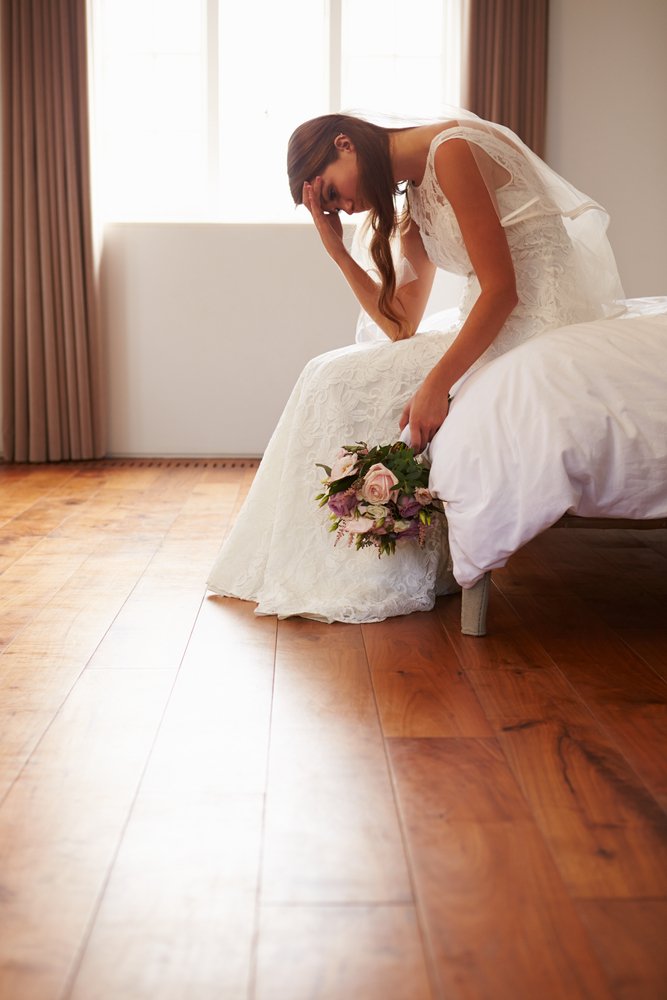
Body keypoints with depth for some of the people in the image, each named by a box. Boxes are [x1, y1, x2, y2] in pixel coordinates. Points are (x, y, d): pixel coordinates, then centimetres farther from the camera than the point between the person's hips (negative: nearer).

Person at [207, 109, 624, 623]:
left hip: (535, 318, -9)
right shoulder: (412, 200, 17)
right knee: (342, 374, 9)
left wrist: (437, 383, -24)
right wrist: (337, 248, 5)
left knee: (346, 381, -11)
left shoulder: (451, 149, -11)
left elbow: (502, 288, -19)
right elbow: (401, 326, 9)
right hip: (494, 326, 9)